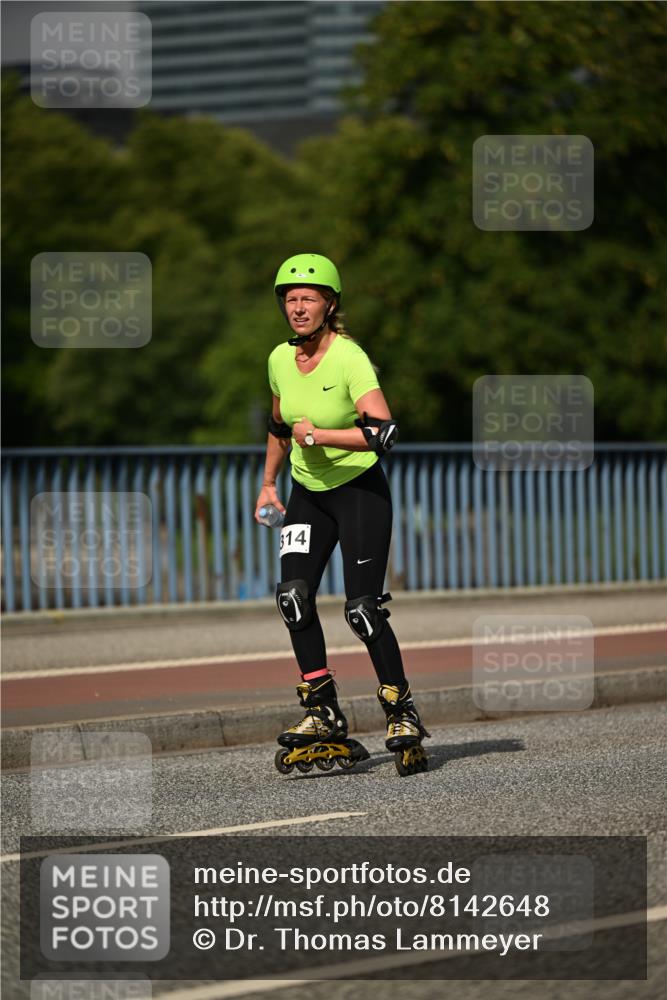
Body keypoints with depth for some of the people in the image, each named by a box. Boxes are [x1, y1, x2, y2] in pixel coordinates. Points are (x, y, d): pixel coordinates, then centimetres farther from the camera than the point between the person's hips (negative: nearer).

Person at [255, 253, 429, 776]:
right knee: (294, 595, -11)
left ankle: (402, 711, 6)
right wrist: (268, 483, 22)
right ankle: (323, 712, -3)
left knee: (363, 609, -11)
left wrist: (317, 435, -25)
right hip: (308, 493, 6)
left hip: (360, 491, -6)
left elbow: (383, 431, -31)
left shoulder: (350, 358, -19)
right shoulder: (280, 359, 1)